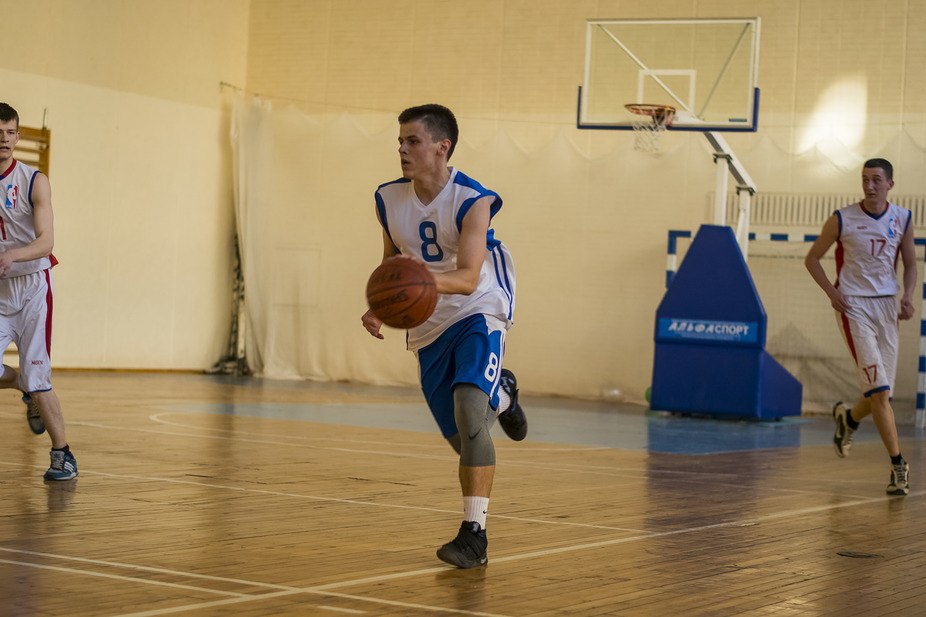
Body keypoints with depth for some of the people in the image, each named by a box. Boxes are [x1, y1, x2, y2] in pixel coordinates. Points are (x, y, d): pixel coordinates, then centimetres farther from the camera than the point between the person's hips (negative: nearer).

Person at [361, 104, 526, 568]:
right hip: (429, 326, 6)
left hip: (478, 313, -6)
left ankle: (474, 533, -22)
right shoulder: (389, 200, -3)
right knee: (461, 439, 10)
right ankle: (500, 397, 46)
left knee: (469, 411, -26)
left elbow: (467, 279, -30)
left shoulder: (473, 201, -20)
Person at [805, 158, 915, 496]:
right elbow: (812, 258, 4)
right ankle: (897, 464, -11)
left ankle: (848, 418, 42)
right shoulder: (842, 219, -6)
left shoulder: (903, 219, 3)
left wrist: (908, 295, -4)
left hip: (887, 305, 4)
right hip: (853, 306, -4)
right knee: (879, 389, -13)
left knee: (880, 392, 8)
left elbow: (910, 264, 14)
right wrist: (831, 291, -9)